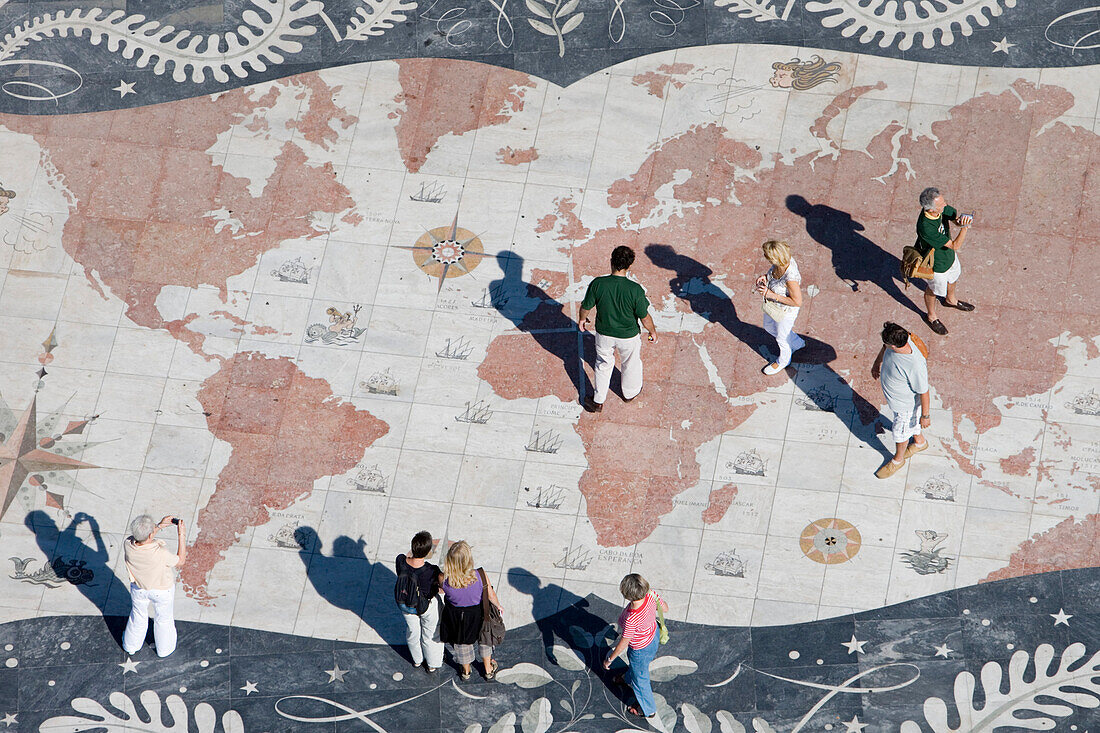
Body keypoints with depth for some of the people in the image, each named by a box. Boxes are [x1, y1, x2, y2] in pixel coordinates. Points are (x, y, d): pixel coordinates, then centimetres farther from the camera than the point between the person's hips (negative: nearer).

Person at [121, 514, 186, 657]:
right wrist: (182, 535, -21)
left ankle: (131, 646, 55)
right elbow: (180, 561, -21)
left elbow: (141, 537, -5)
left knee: (138, 615, 31)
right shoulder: (160, 554, -43)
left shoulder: (128, 545, -31)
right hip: (162, 590, -3)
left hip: (138, 587, 3)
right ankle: (164, 648, 53)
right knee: (163, 619, 27)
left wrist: (160, 526, -10)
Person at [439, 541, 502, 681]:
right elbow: (491, 595, -16)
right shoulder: (480, 576, -34)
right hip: (478, 615, -1)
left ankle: (466, 671, 56)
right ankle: (488, 670, 54)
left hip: (456, 618, 1)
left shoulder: (444, 580, -34)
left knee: (462, 643, 30)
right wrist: (498, 606, 4)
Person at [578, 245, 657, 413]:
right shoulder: (635, 290, -29)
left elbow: (586, 306, -9)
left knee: (603, 365, 26)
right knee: (631, 364, 28)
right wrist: (652, 331, 3)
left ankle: (598, 402, 41)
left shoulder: (597, 284, -25)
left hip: (604, 334, 1)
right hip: (628, 336, -1)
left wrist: (583, 319, 14)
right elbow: (645, 317, -18)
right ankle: (629, 393, 53)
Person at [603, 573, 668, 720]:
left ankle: (648, 709, 52)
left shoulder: (631, 620, -45)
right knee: (635, 665, 39)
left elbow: (623, 644, -28)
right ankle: (630, 680, 72)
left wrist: (609, 659, -11)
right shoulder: (651, 595, -29)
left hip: (641, 650, -6)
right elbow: (665, 609, -7)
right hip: (654, 636, 6)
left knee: (639, 678, 25)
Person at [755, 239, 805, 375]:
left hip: (785, 311, -8)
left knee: (781, 338, 22)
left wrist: (772, 295, -31)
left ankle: (783, 361, 55)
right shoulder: (785, 257, -22)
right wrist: (766, 276, -15)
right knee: (769, 327, 33)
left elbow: (797, 302, -30)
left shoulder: (790, 277, -43)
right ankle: (797, 343, 59)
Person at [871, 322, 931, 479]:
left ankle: (898, 459, 51)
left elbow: (923, 392, -30)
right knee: (910, 423, 34)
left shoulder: (915, 366, -47)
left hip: (906, 404, -6)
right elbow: (885, 348, 0)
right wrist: (877, 362, 17)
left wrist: (925, 415, -16)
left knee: (900, 431, 22)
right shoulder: (902, 337, -27)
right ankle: (919, 442, 64)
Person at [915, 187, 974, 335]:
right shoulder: (926, 228, -46)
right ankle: (931, 316, 51)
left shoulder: (942, 208, -26)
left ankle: (951, 300, 66)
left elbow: (954, 216, -8)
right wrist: (964, 228, -53)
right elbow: (955, 245, -38)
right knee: (934, 289, 22)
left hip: (949, 255, 7)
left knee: (953, 277, 34)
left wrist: (960, 220, -33)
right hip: (937, 263, -7)